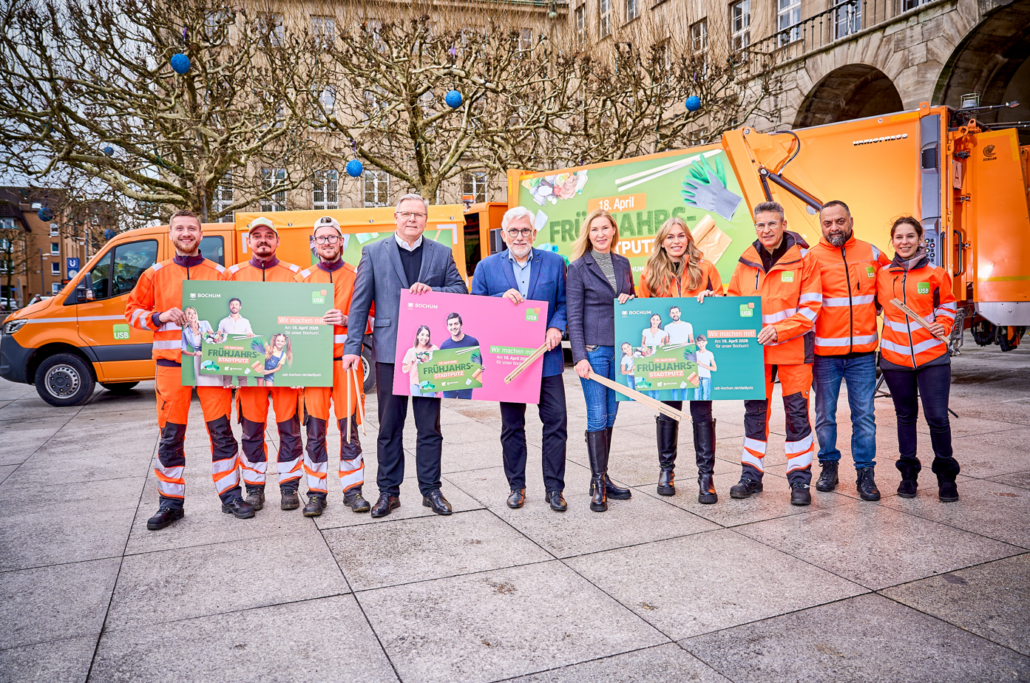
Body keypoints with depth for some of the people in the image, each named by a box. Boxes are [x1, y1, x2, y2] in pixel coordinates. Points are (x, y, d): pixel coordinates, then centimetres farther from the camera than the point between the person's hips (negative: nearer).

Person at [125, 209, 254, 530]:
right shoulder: (155, 274, 9)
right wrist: (159, 317, -8)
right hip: (171, 364, 0)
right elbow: (133, 311, 10)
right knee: (171, 436, 4)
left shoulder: (219, 273, 8)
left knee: (221, 430, 2)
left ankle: (230, 495, 13)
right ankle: (170, 503, 16)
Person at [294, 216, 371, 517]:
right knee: (315, 429, 1)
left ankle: (353, 490, 13)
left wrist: (346, 319, -13)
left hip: (346, 361, -1)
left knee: (349, 426, 2)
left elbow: (369, 318, 6)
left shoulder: (356, 277, 8)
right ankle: (316, 494, 12)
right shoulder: (303, 277, 12)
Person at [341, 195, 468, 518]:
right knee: (389, 427, 7)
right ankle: (388, 491, 19)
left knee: (430, 425, 7)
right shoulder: (373, 252, 6)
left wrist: (432, 291, -12)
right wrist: (352, 346, -5)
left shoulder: (442, 254, 9)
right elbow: (360, 304, 2)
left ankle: (431, 489, 19)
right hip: (389, 351, -1)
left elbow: (461, 291, 6)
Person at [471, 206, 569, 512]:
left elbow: (565, 302, 8)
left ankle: (554, 488, 12)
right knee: (511, 425, 9)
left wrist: (556, 327, -10)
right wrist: (501, 299, -13)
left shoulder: (554, 263, 7)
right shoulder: (487, 266, 7)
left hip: (546, 357, 0)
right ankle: (516, 486, 23)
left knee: (556, 421, -1)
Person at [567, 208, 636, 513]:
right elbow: (574, 316, -7)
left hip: (620, 349, 5)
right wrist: (580, 356, -14)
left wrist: (629, 300, -3)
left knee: (610, 415, 10)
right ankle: (598, 484, 6)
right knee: (597, 417, -4)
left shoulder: (623, 264, 12)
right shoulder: (578, 267, -3)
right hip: (593, 349, -5)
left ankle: (602, 478, 21)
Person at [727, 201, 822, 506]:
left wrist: (779, 330, -19)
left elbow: (810, 307, -9)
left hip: (794, 347, -3)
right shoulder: (747, 261, 6)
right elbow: (734, 301, 15)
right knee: (755, 411, 9)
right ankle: (751, 475, 20)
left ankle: (800, 480, 14)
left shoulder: (803, 259, -5)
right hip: (755, 347, 3)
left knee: (797, 413, 2)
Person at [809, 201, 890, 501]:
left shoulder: (871, 253, 6)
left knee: (864, 415, 4)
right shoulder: (812, 258, -3)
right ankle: (829, 466, 24)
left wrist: (876, 308, 13)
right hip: (825, 352, -1)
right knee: (825, 415, 8)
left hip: (863, 352, 2)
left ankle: (865, 473, 15)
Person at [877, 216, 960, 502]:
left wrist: (943, 325, -4)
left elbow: (947, 304, 12)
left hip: (932, 356, -1)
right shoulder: (882, 275, 2)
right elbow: (874, 307, 16)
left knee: (937, 416, -3)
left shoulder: (935, 274, -1)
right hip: (895, 357, 2)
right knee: (905, 415, 12)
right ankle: (908, 472, 24)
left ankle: (946, 474, 16)